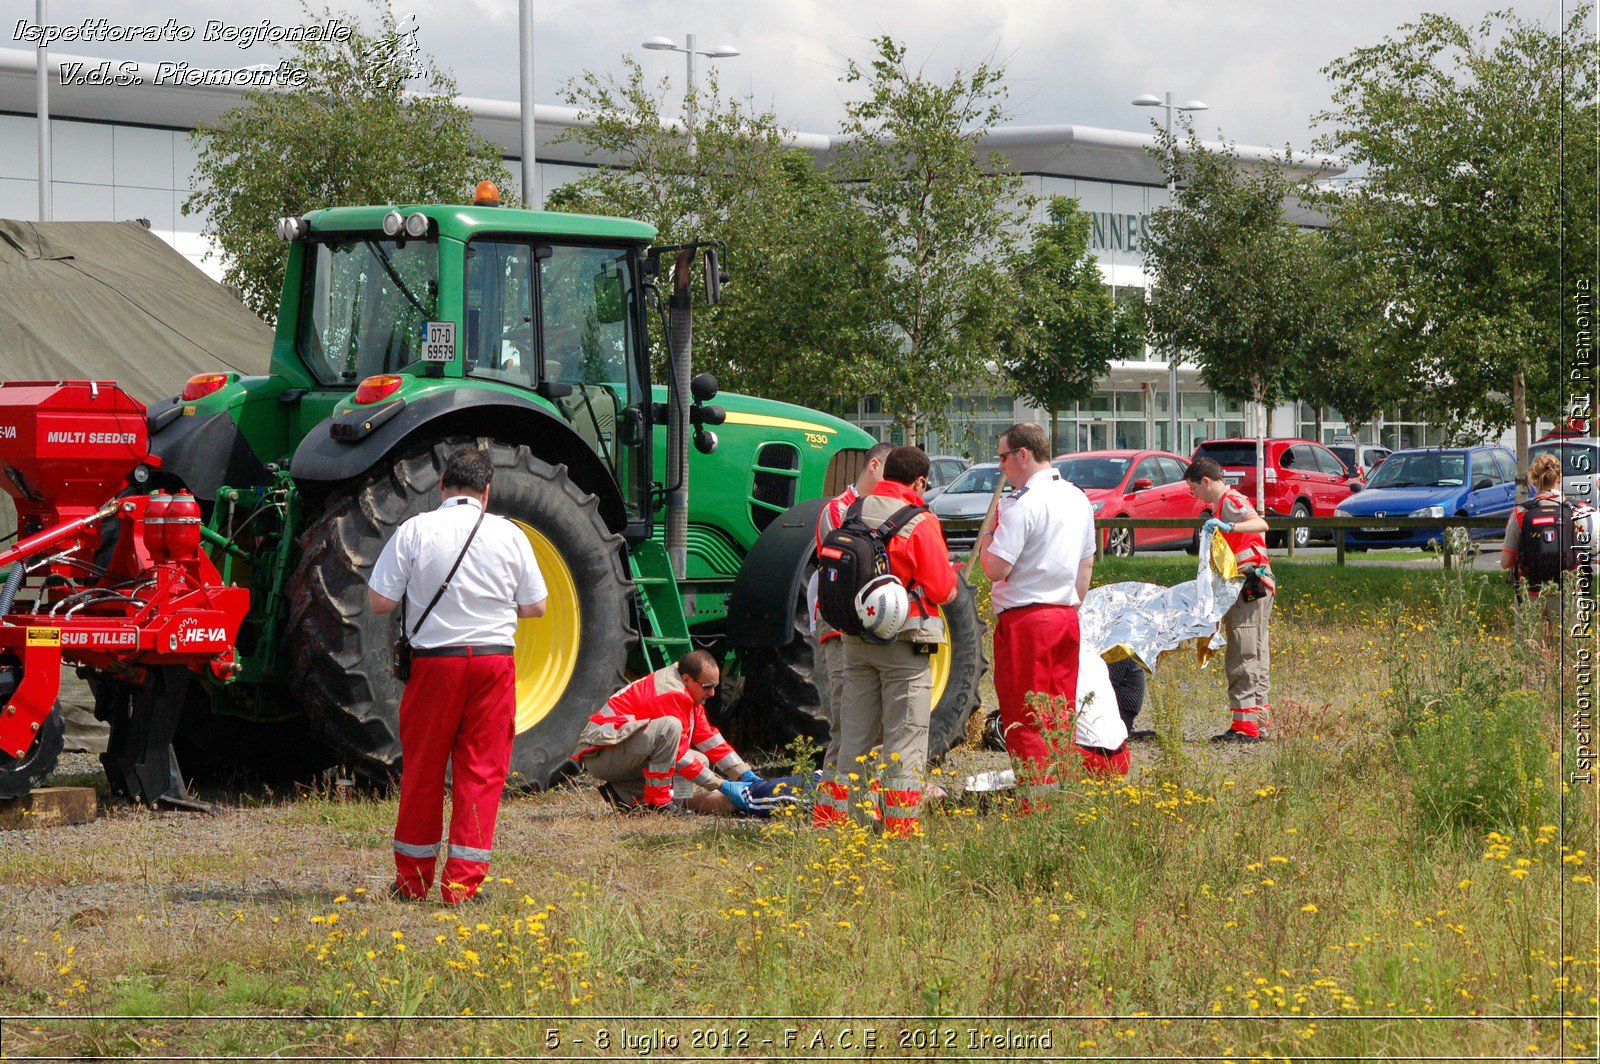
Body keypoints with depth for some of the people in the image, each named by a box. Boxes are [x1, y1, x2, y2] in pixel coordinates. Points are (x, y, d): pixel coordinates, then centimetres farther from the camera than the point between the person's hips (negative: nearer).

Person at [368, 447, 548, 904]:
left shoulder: (414, 531, -4)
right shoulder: (509, 535, 0)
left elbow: (379, 601, -5)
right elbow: (535, 606, 6)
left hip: (434, 659, 0)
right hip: (494, 660, 0)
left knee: (422, 768, 10)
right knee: (482, 770, 5)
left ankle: (412, 880, 20)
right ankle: (464, 881, 2)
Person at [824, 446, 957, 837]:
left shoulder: (852, 513, 3)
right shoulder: (919, 523, -13)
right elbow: (941, 589, -12)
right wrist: (951, 585, 9)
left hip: (856, 638, 5)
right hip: (905, 640, -5)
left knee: (854, 730, 14)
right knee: (905, 731, 1)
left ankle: (837, 812, 17)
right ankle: (900, 821, 1)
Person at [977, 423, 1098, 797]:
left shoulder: (1023, 503, -15)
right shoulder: (1078, 499, 12)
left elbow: (996, 568, -18)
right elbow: (1087, 563, 20)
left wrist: (985, 539, 1)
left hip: (1024, 619, -8)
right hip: (1066, 618, 8)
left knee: (1025, 716, -3)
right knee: (1060, 714, 12)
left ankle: (1038, 797, -5)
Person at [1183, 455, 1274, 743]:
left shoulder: (1230, 501, -10)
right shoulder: (1223, 503, 21)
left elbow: (1260, 524, -30)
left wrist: (1228, 526, -43)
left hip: (1250, 586, -11)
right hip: (1248, 588, 11)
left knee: (1245, 657, -11)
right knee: (1255, 658, 11)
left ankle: (1246, 725, -13)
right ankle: (1259, 722, 14)